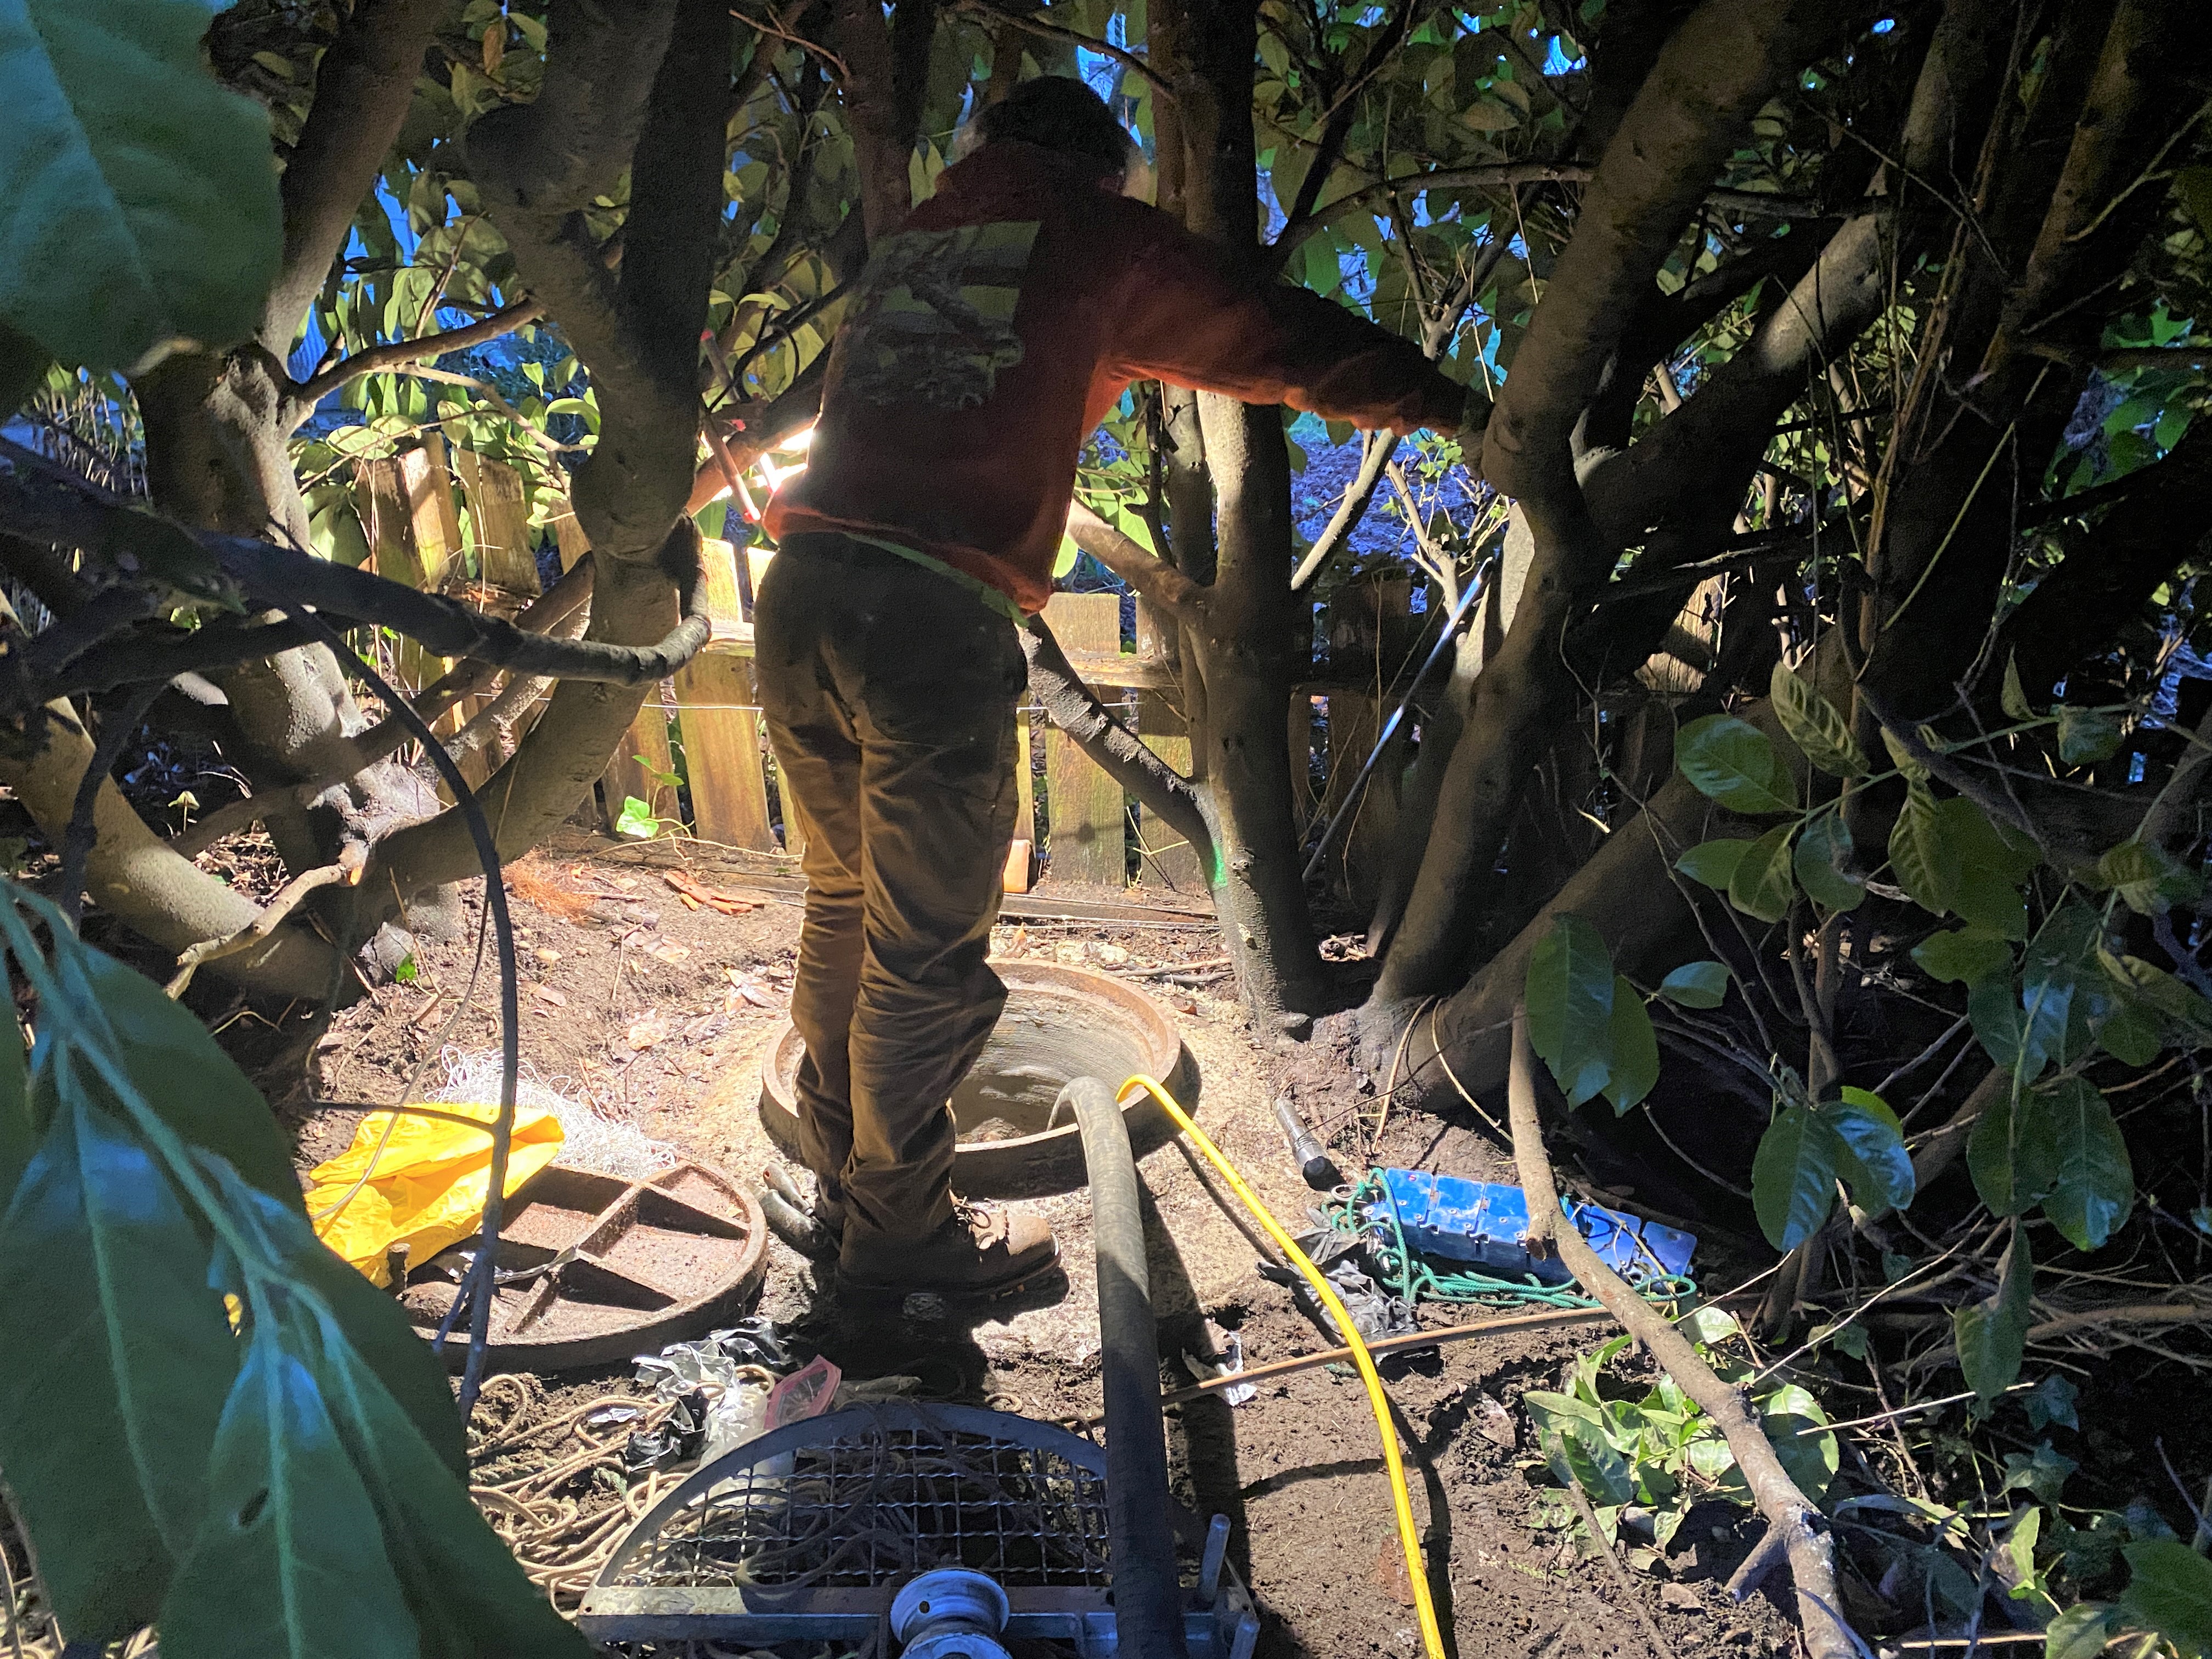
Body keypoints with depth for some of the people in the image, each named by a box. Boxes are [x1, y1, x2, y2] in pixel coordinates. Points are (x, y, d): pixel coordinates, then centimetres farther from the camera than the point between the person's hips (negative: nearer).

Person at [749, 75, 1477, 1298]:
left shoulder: (908, 238, 25)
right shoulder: (1097, 236, 9)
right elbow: (1275, 344, 12)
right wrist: (1435, 399, 27)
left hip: (799, 595, 7)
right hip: (929, 614, -7)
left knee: (843, 903, 18)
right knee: (927, 954, 4)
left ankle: (841, 1177, 31)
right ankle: (898, 1228, 17)